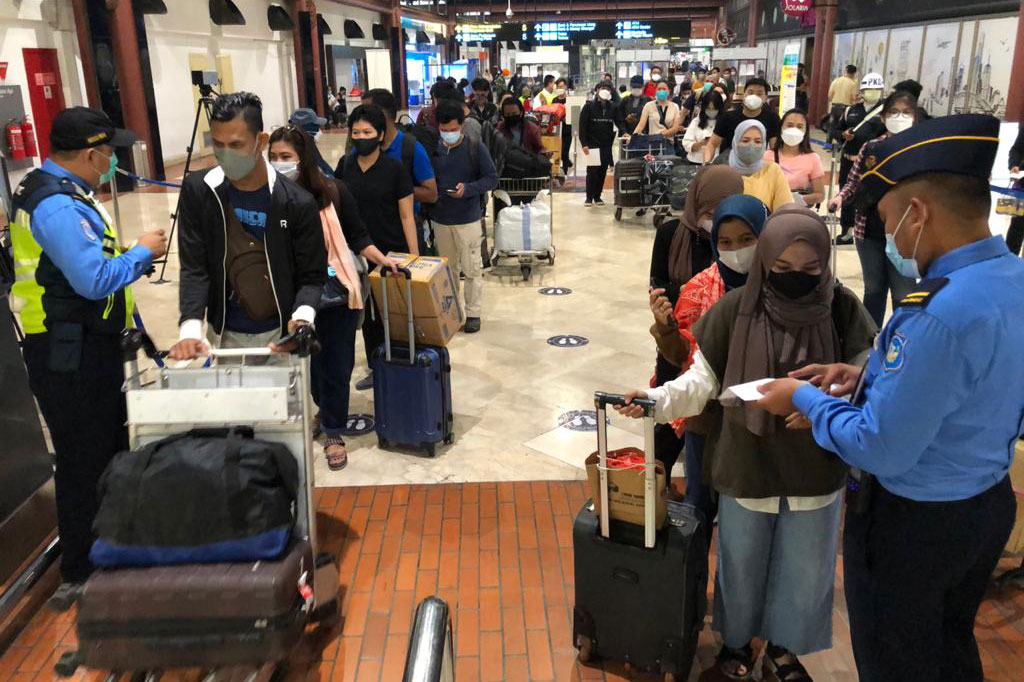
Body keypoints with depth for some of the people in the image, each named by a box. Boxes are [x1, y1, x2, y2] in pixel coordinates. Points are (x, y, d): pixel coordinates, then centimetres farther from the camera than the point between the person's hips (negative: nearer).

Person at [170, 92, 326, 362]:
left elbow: (311, 275, -7)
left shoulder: (298, 203, -13)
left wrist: (302, 317, -27)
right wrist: (190, 328, -23)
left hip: (282, 334, -2)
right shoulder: (197, 191, -7)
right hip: (224, 334, 2)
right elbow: (194, 268, -8)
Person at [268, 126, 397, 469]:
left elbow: (357, 236, -1)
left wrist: (383, 260, -13)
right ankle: (325, 409, 45)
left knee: (335, 363, 5)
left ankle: (333, 432, 20)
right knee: (308, 360, 19)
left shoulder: (332, 191, -9)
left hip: (336, 292, -2)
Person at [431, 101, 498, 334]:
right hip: (440, 219, 3)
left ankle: (473, 313, 13)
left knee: (472, 269, 3)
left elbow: (492, 178, -5)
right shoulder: (433, 148, 0)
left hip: (468, 218, -3)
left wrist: (467, 189, -20)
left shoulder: (476, 147, -7)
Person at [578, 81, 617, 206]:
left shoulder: (613, 107, 7)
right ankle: (589, 197, 5)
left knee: (603, 171, 3)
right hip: (592, 144, -3)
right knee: (592, 171, -4)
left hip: (607, 145, 3)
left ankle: (597, 196, 13)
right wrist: (584, 144, -11)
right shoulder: (589, 106, -1)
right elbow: (582, 125, -4)